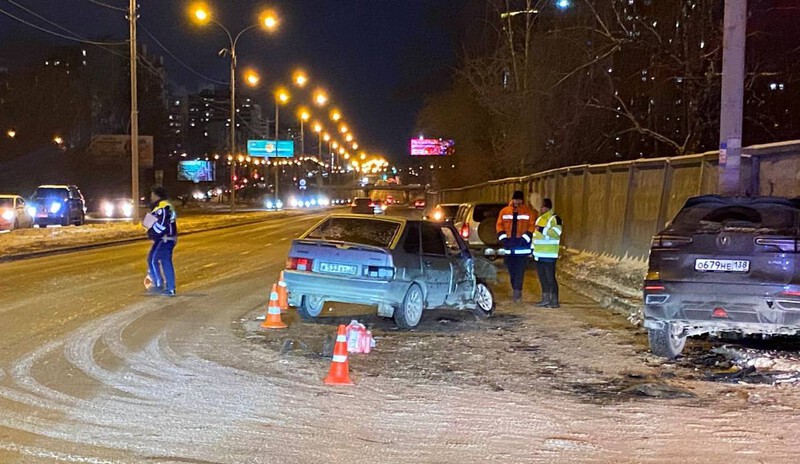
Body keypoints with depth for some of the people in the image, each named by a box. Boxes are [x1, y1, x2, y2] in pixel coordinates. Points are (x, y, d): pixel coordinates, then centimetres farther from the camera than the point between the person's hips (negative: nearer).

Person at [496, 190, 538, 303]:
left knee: (520, 271, -10)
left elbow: (532, 227, -4)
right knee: (511, 271, 9)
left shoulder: (529, 212, 1)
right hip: (509, 246, 4)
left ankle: (517, 292, -11)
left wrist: (524, 239, -15)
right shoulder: (504, 212, 9)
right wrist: (503, 238, -5)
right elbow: (499, 226, 8)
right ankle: (517, 292, 20)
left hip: (522, 247, -4)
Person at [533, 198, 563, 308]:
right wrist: (532, 249, 22)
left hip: (549, 255, -9)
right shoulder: (539, 219, 20)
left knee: (550, 277, -9)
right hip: (539, 254, 9)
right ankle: (545, 299, 18)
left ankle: (554, 301, -7)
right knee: (542, 277, 11)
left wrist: (542, 229, -23)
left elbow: (557, 232, -23)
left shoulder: (554, 219, -7)